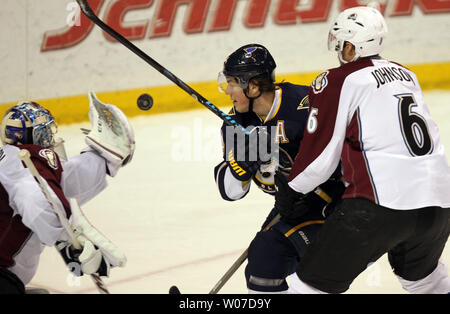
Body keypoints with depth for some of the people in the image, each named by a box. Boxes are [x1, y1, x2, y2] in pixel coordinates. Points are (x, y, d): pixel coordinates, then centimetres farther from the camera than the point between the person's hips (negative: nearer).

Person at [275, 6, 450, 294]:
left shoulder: (336, 81, -1)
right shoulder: (407, 75, 18)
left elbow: (320, 155, 0)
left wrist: (291, 190, 17)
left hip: (383, 203, -7)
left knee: (314, 283, 2)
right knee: (421, 274, 34)